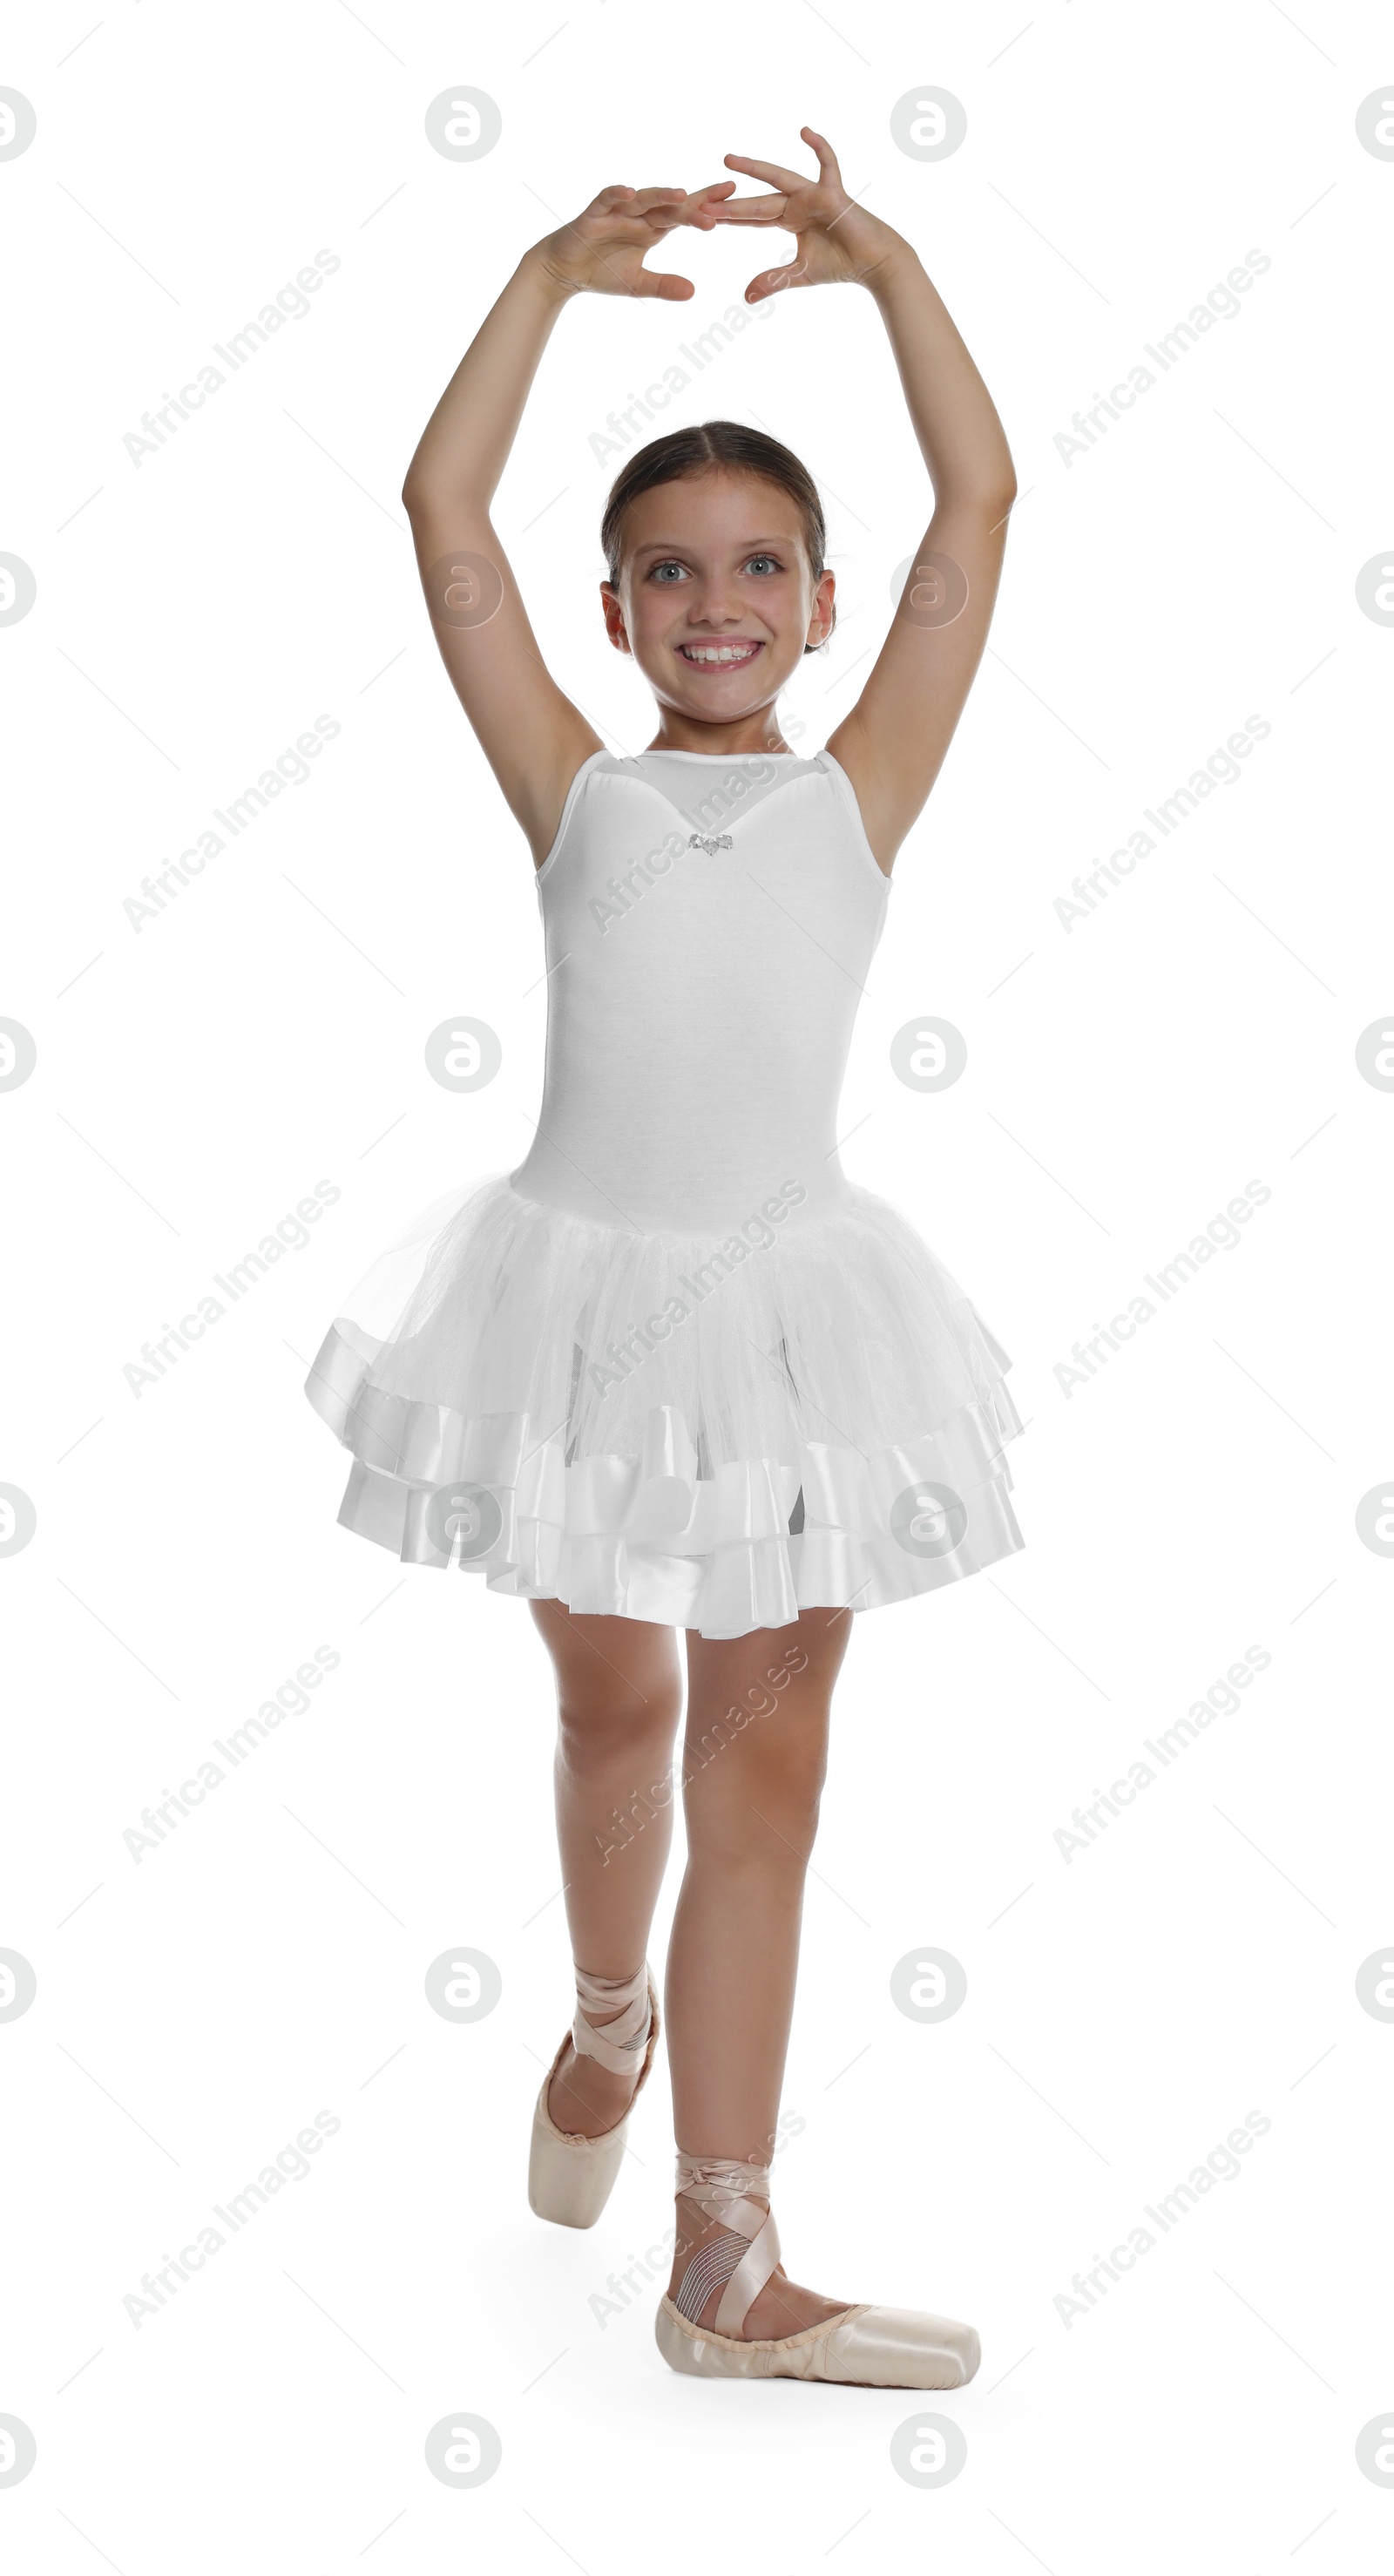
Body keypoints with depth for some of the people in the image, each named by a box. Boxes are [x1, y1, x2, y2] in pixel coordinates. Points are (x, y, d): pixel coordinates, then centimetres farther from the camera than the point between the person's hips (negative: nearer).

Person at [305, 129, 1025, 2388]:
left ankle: (726, 2264, 13)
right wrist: (551, 279, -3)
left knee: (767, 1757, 4)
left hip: (785, 1301, 1)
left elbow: (980, 506, 0)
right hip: (585, 1284, 0)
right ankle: (611, 2018, 46)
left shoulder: (862, 791, 4)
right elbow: (446, 512, -1)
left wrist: (883, 265, -3)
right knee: (616, 1710, 16)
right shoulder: (577, 793, 3)